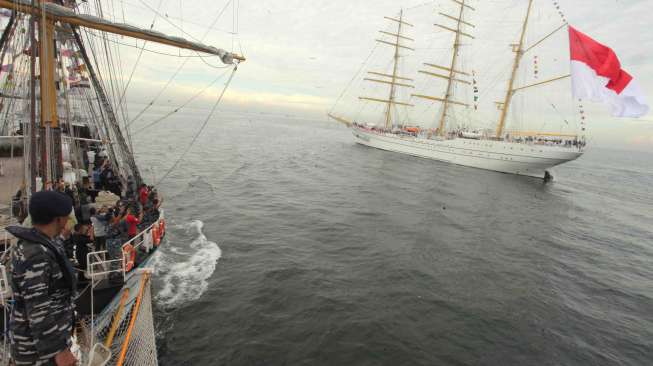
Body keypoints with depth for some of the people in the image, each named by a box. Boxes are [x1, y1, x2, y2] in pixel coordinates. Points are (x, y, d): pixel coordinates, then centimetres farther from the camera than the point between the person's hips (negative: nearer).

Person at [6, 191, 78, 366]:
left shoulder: (32, 244, 4)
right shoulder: (36, 255, -27)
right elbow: (37, 311, -26)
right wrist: (59, 350, -22)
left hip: (49, 332, 9)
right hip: (38, 345, -9)